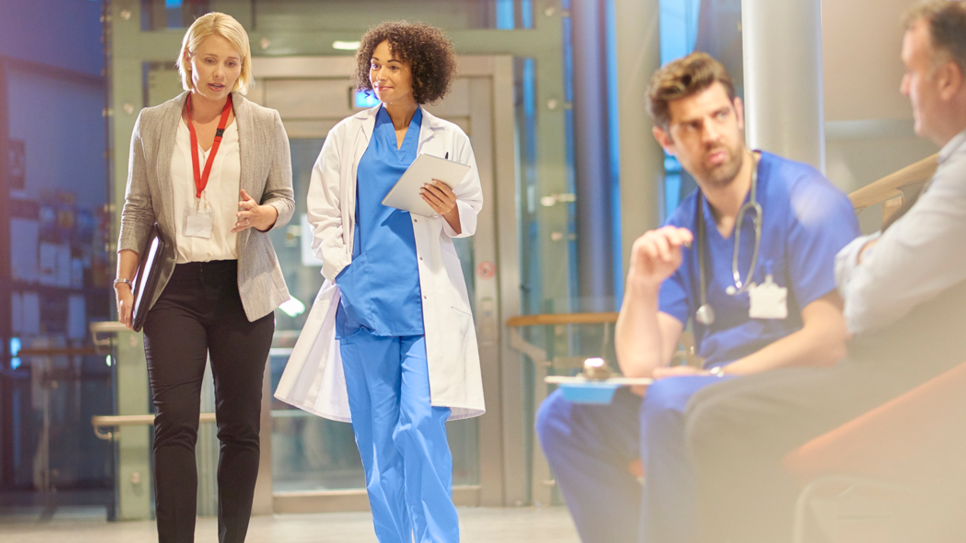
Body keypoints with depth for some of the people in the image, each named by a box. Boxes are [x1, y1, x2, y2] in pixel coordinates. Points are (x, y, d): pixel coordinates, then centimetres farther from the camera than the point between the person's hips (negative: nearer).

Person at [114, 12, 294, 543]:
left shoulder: (265, 125, 8)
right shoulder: (153, 124, 9)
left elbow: (285, 198, 8)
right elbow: (137, 207, 10)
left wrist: (263, 213, -15)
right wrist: (124, 281, 1)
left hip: (242, 288, 1)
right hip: (175, 288, 0)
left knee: (240, 425, 4)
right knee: (174, 422, -10)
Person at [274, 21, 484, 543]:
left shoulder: (449, 140, 8)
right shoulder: (347, 136, 11)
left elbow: (469, 219, 13)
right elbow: (323, 212, 10)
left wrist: (449, 210, -10)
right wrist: (343, 273, -3)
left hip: (426, 301, -2)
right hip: (362, 298, 2)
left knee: (421, 425, -12)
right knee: (376, 431, 4)